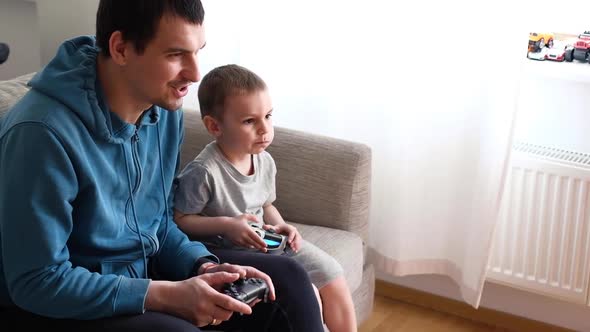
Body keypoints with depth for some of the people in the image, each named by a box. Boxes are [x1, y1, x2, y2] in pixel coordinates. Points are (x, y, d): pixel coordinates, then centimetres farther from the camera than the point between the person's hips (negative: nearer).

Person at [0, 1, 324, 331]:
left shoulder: (165, 108, -2)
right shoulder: (43, 133, -27)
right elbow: (37, 282, -24)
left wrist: (203, 267, -10)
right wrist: (169, 296, -25)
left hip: (148, 271, 7)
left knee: (287, 280, 0)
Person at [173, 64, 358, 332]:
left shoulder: (265, 161, 0)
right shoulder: (203, 172, -24)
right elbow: (179, 220, -19)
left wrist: (280, 226, -3)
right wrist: (225, 225, -27)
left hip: (266, 243, 8)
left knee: (334, 279, 6)